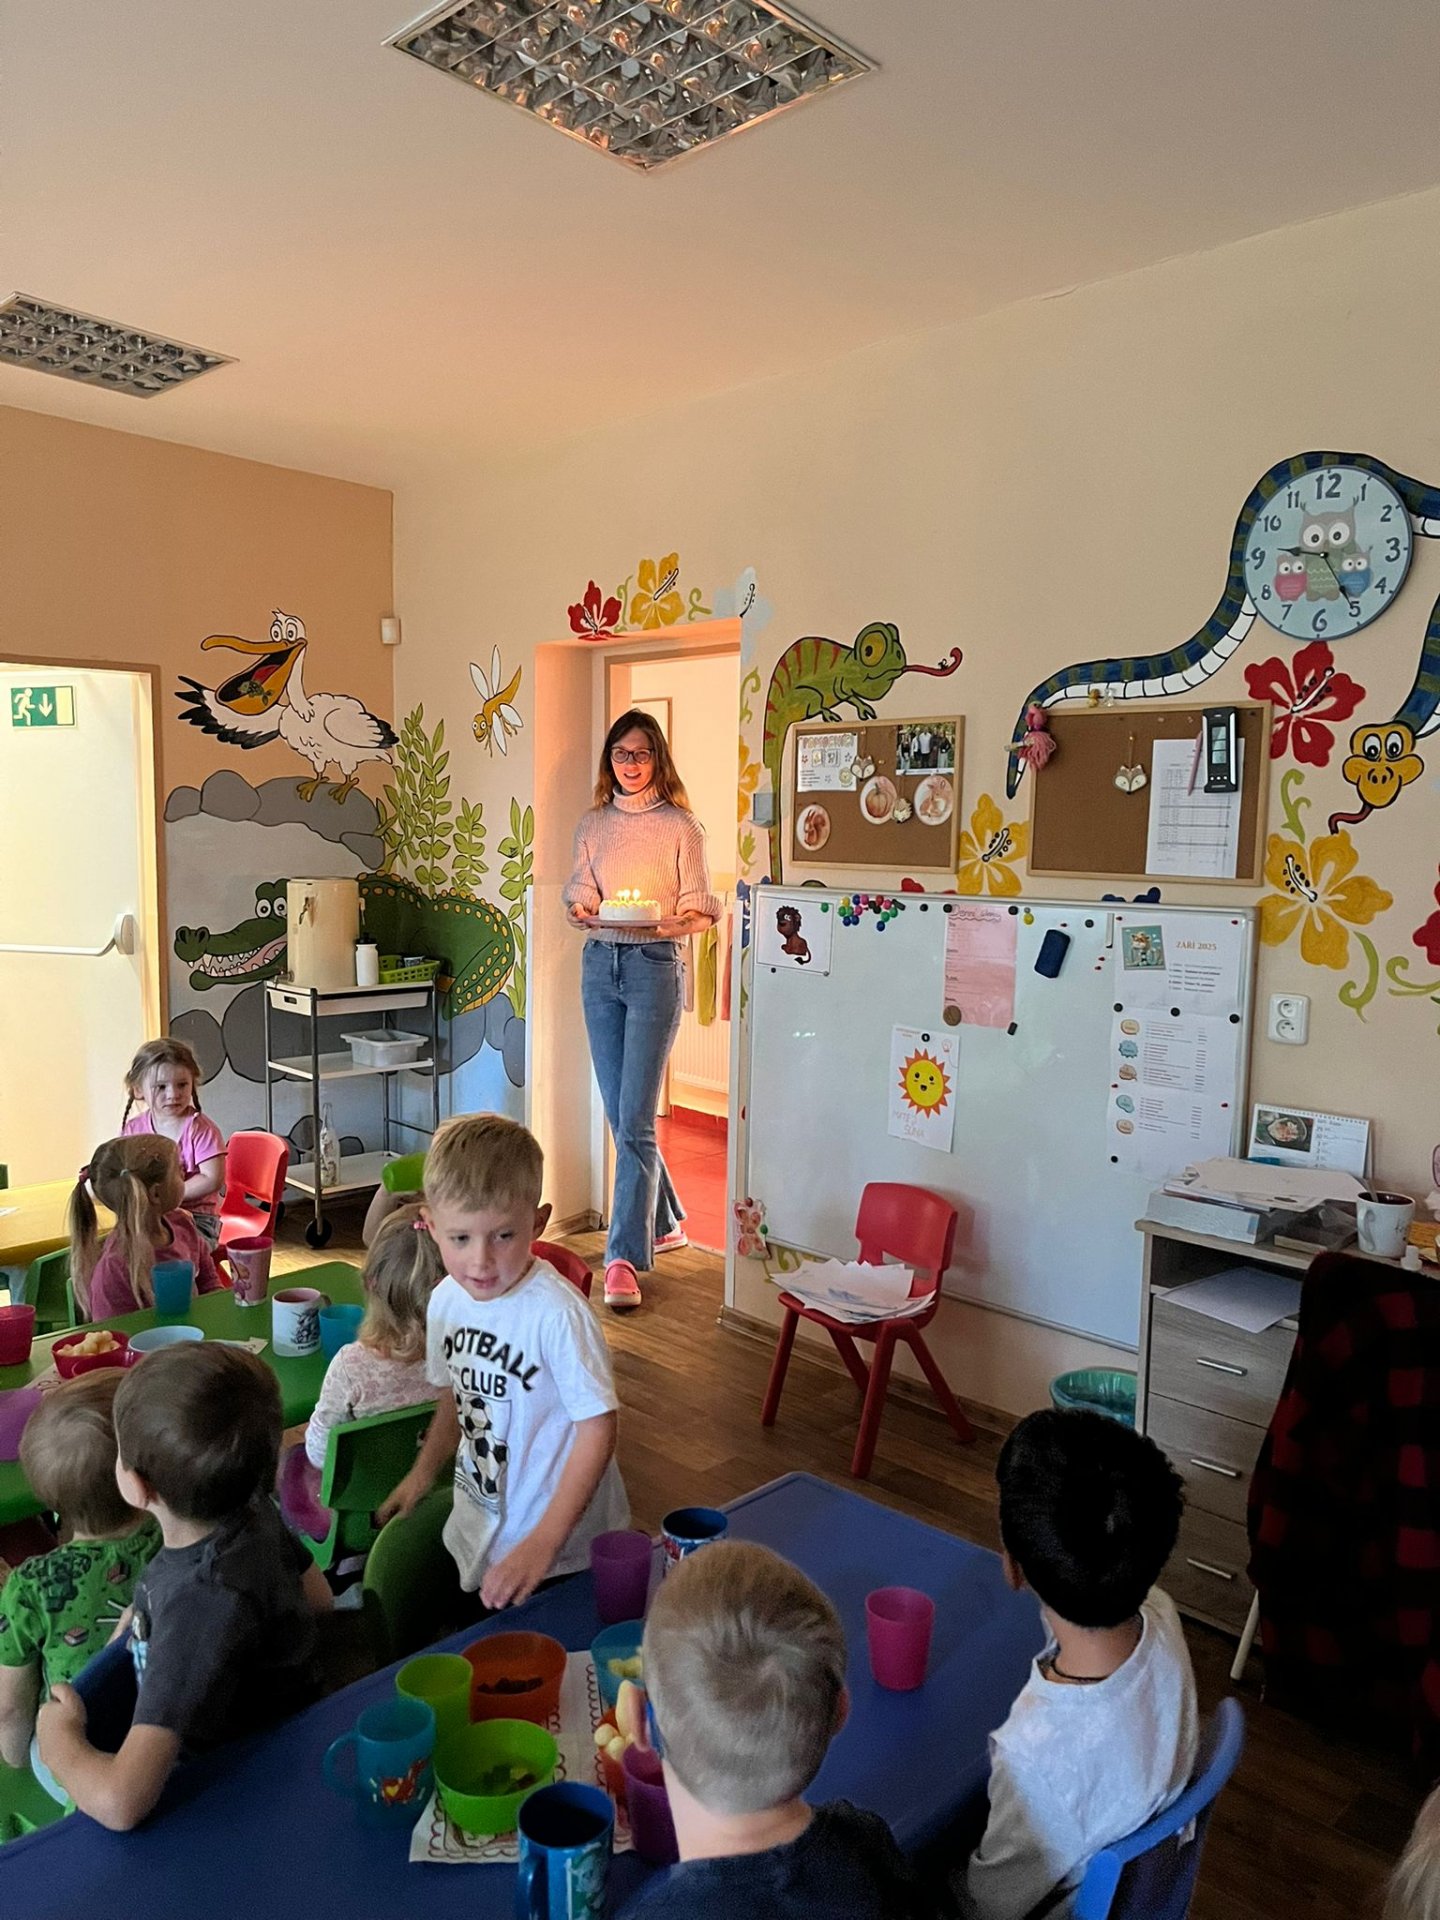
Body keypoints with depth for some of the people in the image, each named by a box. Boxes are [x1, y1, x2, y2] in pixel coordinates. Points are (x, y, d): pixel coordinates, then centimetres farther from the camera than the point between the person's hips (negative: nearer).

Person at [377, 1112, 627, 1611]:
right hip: (475, 1535, 6)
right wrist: (423, 1472, 15)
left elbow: (597, 1429, -23)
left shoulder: (557, 1312, -27)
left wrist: (543, 1543, -24)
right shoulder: (446, 1300, -4)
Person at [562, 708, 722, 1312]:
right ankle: (664, 1223, 30)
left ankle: (625, 1257, -5)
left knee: (634, 1119, -10)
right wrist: (582, 912, -12)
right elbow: (578, 894, 11)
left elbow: (701, 911, -2)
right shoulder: (593, 825, 12)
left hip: (655, 967, -5)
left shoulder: (679, 826, 0)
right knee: (621, 1114, 10)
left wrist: (664, 922, -22)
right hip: (599, 965, 5)